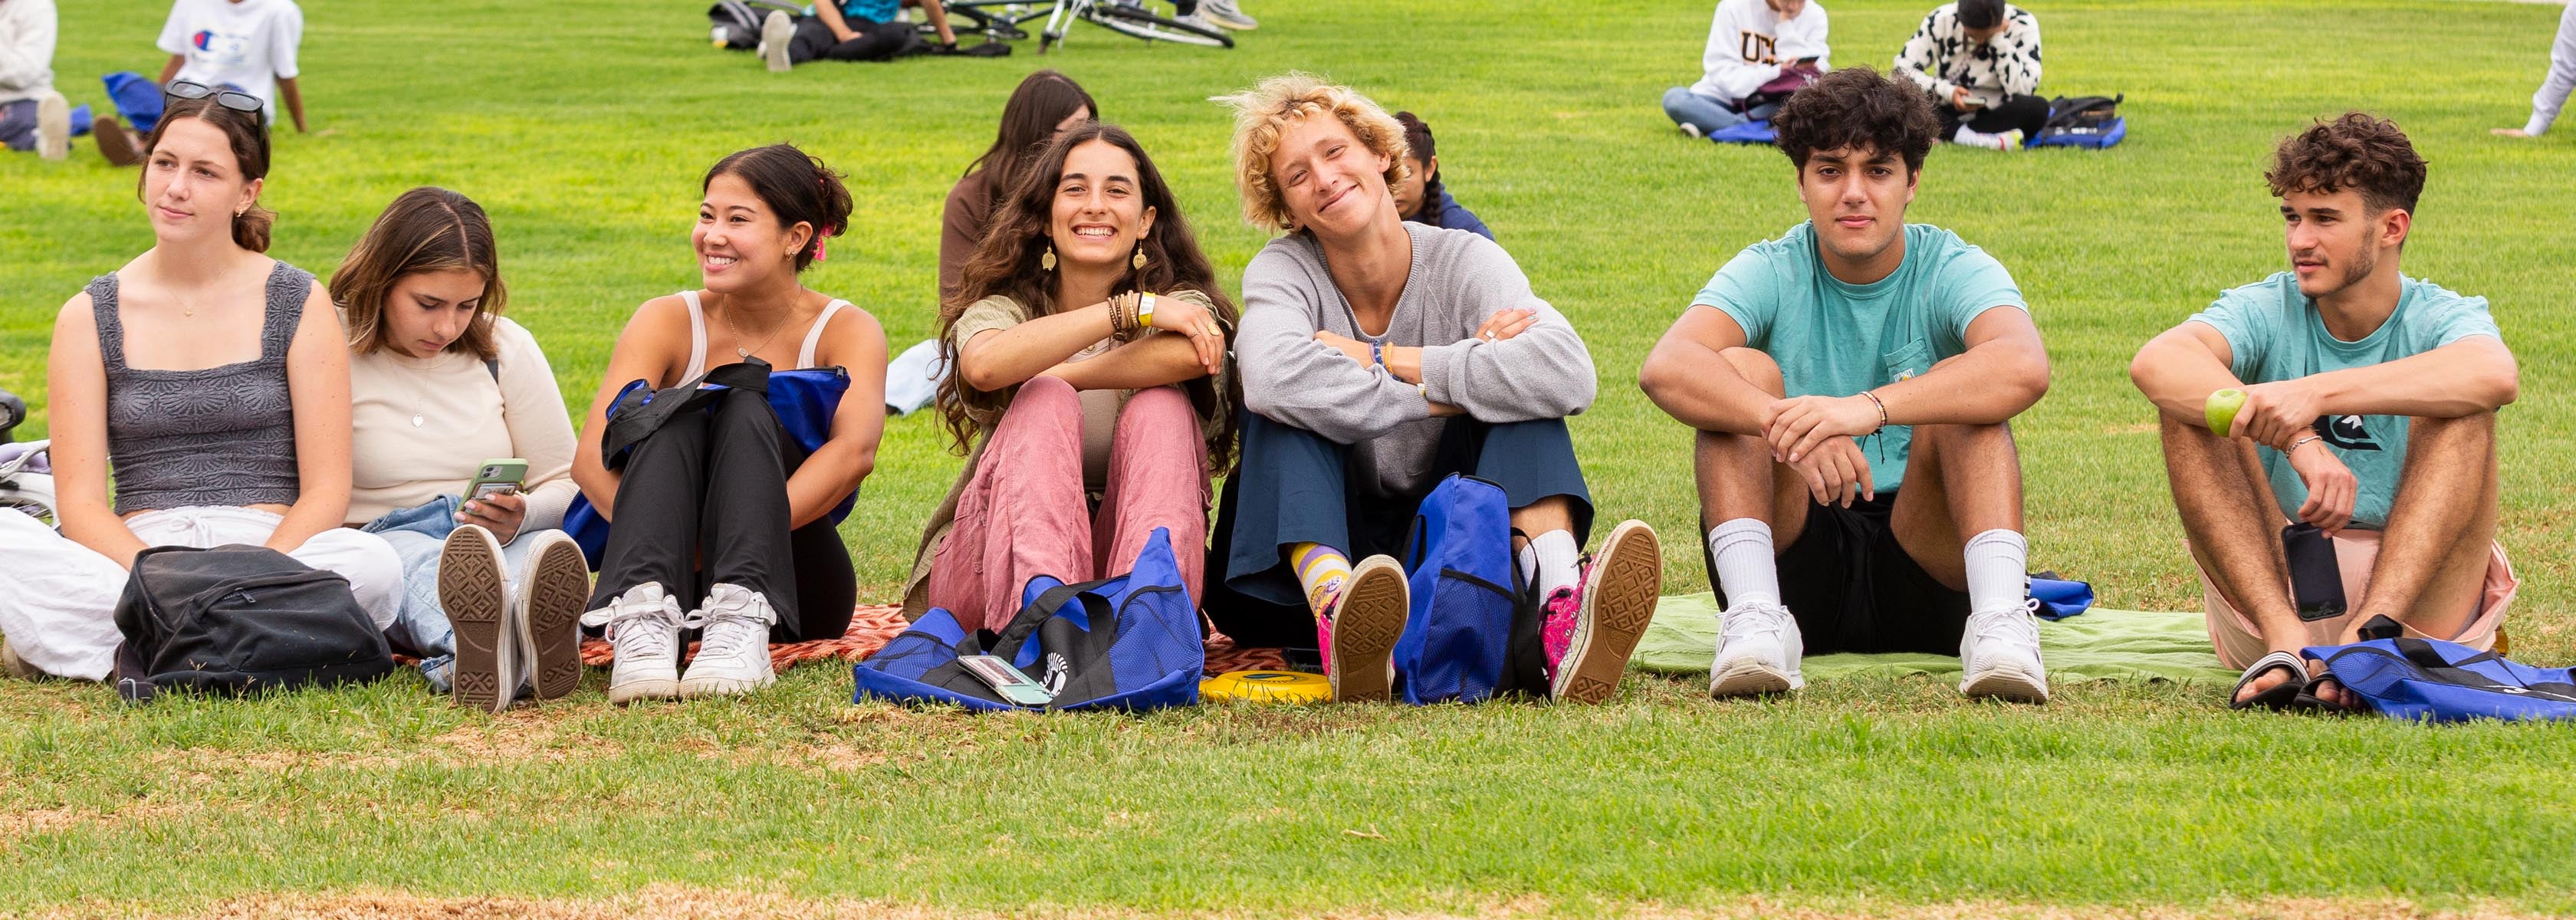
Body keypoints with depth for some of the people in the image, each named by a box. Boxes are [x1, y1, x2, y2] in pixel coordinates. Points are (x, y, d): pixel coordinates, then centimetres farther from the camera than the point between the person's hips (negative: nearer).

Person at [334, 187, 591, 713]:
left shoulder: (508, 349, 10)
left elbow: (566, 486, 13)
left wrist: (523, 516, -11)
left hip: (504, 545, 2)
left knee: (543, 550, -33)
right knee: (409, 554, -38)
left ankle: (543, 636, -73)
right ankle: (466, 643, -77)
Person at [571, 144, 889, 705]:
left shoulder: (845, 331, -1)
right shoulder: (667, 322, 2)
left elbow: (854, 451, -23)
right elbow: (591, 458, -13)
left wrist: (751, 530, -34)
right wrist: (661, 532, -32)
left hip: (796, 587, -1)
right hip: (679, 583, 1)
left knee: (745, 408, -25)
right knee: (675, 414, -24)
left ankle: (744, 622, -47)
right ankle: (644, 617, -48)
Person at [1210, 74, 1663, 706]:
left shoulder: (1465, 262, -5)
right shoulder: (1284, 271, -7)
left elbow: (1568, 375, -27)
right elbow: (1275, 377, -33)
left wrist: (1385, 360, -22)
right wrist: (1443, 388, -25)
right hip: (1318, 548, -1)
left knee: (1522, 387, -19)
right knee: (1283, 409, -24)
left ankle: (1562, 613, -46)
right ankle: (1337, 618, -52)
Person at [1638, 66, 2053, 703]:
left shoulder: (1955, 272, -3)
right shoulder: (1771, 274, 0)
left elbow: (2025, 369, -28)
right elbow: (1665, 369, -22)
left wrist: (1871, 407, -43)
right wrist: (1787, 425, -42)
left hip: (1923, 580, -1)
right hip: (1796, 555, 1)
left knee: (1963, 397, -22)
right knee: (1744, 373, -18)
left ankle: (2000, 621, -42)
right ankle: (1754, 620, -36)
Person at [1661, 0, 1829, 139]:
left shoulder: (1814, 15, -3)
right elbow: (1722, 73, -15)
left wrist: (1786, 26, -16)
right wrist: (1775, 73, -26)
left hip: (1773, 106, 1)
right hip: (1727, 100, -1)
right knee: (1675, 98, -30)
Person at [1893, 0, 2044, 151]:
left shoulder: (2023, 25, -14)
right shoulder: (1942, 20, -12)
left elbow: (2023, 91, -23)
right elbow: (1903, 70, -10)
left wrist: (1999, 41, -26)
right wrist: (1947, 91, -22)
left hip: (1997, 116, -1)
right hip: (1948, 114, 1)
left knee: (2038, 107, -33)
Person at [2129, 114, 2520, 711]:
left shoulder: (2440, 319, -1)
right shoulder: (2267, 313, 3)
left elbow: (2496, 375, -28)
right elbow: (2156, 362, -20)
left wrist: (2316, 394, -38)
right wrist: (2297, 442, -36)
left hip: (2417, 590, -1)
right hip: (2270, 583, 1)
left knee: (2460, 408, -21)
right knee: (2190, 402, -16)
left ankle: (2376, 630, -42)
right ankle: (2284, 640, -37)